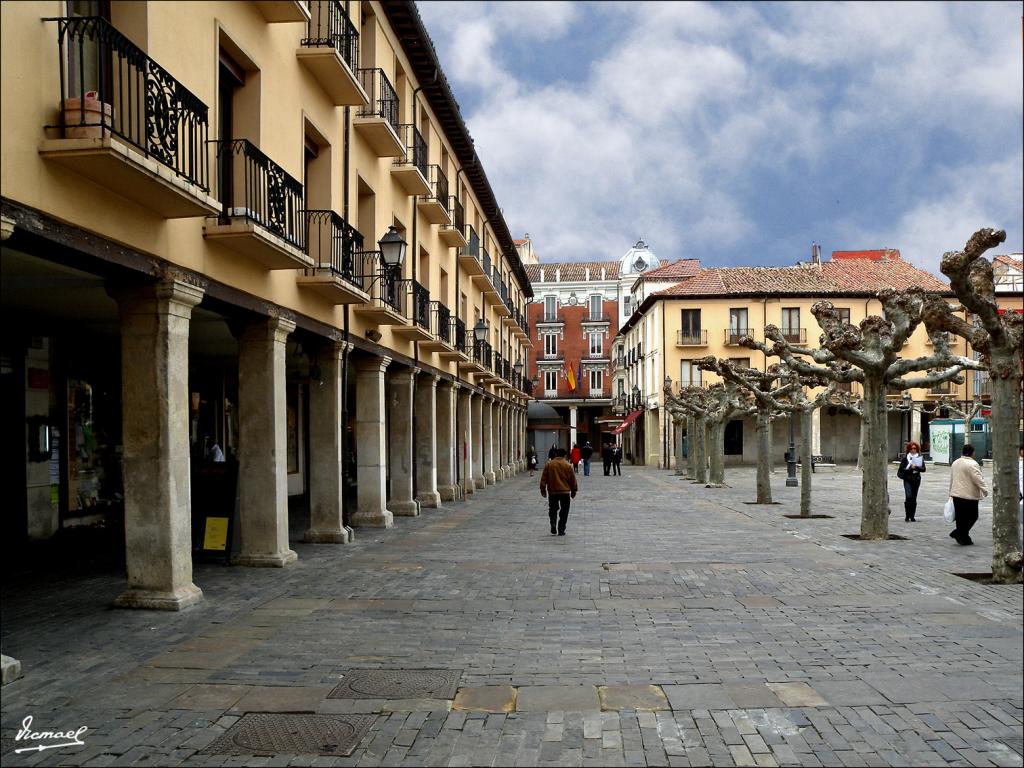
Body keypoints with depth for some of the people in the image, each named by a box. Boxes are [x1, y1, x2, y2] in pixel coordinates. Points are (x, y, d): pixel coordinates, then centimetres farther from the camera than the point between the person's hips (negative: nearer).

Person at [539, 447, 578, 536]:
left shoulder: (548, 464, -1)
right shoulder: (568, 465, -3)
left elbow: (543, 479, 1)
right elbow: (573, 480, 3)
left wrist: (543, 490, 9)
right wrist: (573, 491, 14)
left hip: (552, 492, 1)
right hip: (565, 492, -1)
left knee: (553, 509, 15)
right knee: (564, 512, 8)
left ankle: (553, 524, -8)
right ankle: (561, 530, 5)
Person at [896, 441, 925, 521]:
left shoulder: (920, 457, 5)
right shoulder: (905, 457, -1)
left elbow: (923, 469, 0)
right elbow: (902, 468, -5)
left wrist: (916, 467, -17)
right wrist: (910, 468, -18)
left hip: (916, 479, 3)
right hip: (907, 479, -3)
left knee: (914, 498, 5)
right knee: (908, 496, -16)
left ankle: (912, 517, 14)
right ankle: (907, 516, -5)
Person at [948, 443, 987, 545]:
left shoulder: (955, 463, 13)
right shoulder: (972, 464, -14)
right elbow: (978, 479, -17)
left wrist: (951, 492, 26)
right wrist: (985, 490, -9)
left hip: (956, 494, 8)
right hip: (969, 495, -8)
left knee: (960, 517, 10)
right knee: (972, 517, 2)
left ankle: (963, 539, 12)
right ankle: (958, 533, -7)